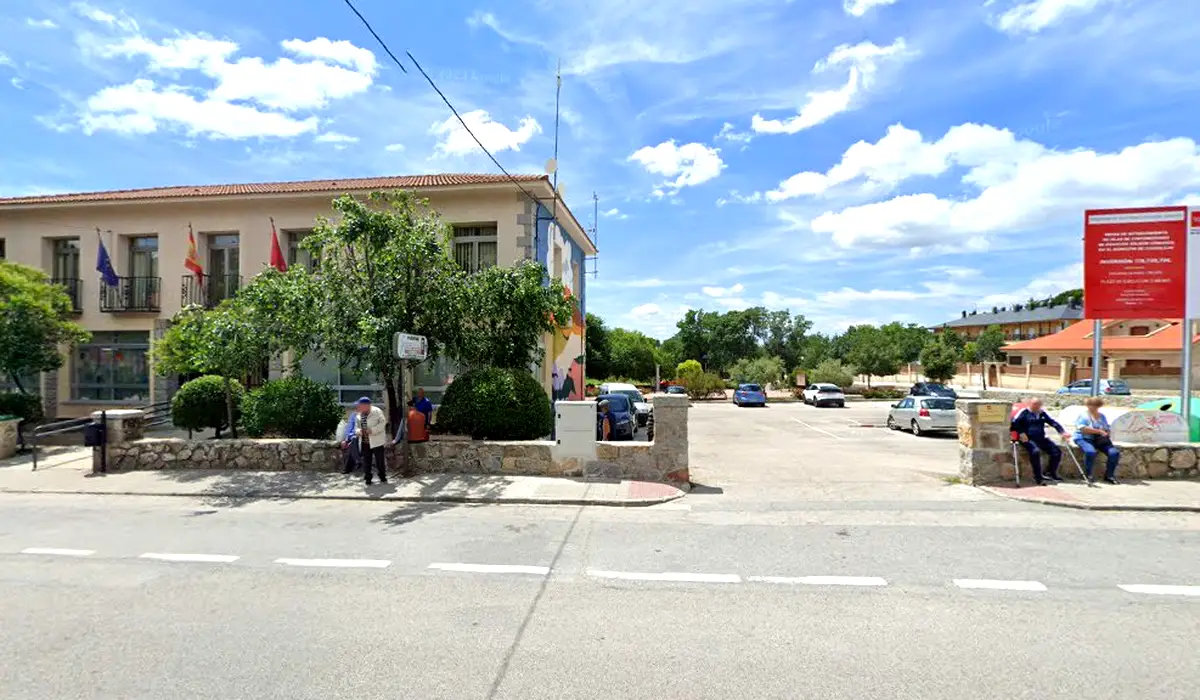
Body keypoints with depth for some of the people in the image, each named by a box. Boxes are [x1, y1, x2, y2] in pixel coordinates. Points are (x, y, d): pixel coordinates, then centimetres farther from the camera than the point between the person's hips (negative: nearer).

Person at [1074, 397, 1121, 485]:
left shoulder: (1102, 416, 18)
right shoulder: (1084, 416, -1)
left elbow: (1108, 430, 17)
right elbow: (1083, 429, -16)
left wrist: (1107, 434, -6)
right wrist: (1099, 431, -18)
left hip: (1101, 441, 6)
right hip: (1084, 439, -6)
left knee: (1114, 453, -18)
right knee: (1091, 452, -35)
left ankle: (1109, 475, -1)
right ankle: (1087, 475, -19)